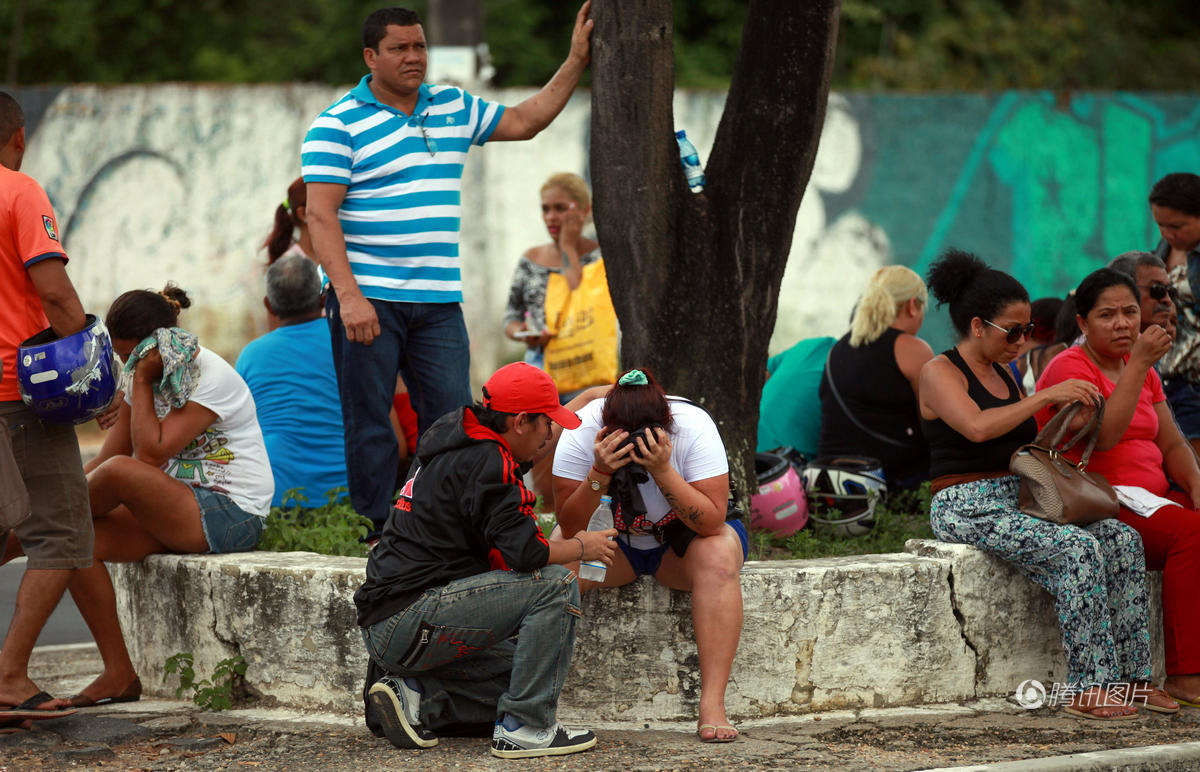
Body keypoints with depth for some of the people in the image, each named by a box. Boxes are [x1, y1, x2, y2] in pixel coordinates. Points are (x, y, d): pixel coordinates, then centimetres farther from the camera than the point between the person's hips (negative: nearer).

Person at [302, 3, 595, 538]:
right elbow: (321, 214, -10)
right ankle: (379, 530, 5)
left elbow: (525, 121, 23)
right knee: (369, 423, -2)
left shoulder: (454, 108, 14)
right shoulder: (337, 124, -4)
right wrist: (348, 295, -19)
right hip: (368, 298, -5)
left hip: (439, 301, 5)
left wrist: (576, 62, 15)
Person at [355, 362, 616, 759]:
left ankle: (415, 696, 5)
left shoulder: (453, 441, 17)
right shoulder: (486, 462, -14)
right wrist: (584, 547, -1)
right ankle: (524, 728, -12)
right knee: (556, 585, -14)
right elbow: (524, 552, -21)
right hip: (409, 624, -11)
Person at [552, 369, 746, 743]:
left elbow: (712, 522, -31)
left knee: (719, 556, -34)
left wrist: (663, 471, -42)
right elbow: (569, 526, -22)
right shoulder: (581, 434, -23)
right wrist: (599, 473, -38)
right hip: (610, 538, 1)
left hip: (682, 537, -1)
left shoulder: (694, 427, -27)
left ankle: (712, 707, -36)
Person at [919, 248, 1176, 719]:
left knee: (1123, 540, -13)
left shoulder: (1003, 373, 20)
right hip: (966, 508, -8)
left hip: (1015, 502, 8)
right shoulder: (940, 372, -6)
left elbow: (1027, 444, 22)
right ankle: (1088, 689, -31)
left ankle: (1131, 677, -18)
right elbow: (978, 427, -24)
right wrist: (1046, 396, -23)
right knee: (1077, 549, -30)